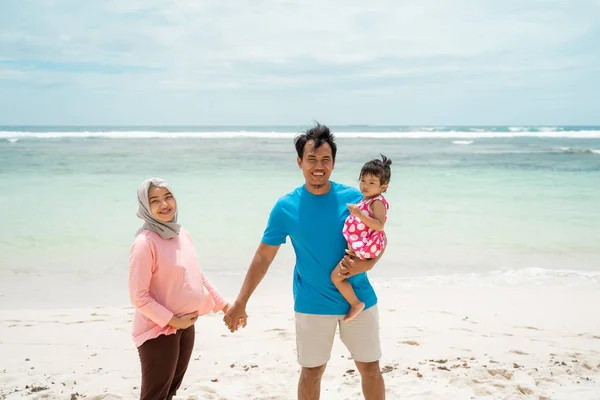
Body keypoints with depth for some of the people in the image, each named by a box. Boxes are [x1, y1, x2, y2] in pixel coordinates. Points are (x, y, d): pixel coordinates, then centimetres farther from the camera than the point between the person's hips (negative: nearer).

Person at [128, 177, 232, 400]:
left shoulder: (182, 234, 3)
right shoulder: (145, 243, -21)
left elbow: (198, 277, 14)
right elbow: (138, 297, -21)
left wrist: (224, 305, 13)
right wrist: (172, 320, -19)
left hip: (186, 326, 8)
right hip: (158, 330, -8)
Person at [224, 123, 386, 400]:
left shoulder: (354, 199, -9)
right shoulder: (286, 207, -9)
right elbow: (263, 256, -3)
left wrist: (367, 263, -21)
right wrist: (240, 303, -4)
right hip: (312, 304, -1)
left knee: (370, 367, 12)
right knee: (311, 371, 10)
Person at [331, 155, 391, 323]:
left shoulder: (377, 202, -17)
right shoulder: (365, 199, 12)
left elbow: (379, 225, -30)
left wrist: (359, 214, -34)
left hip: (364, 249, -11)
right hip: (359, 247, 11)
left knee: (336, 276, -11)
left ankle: (356, 304, 0)